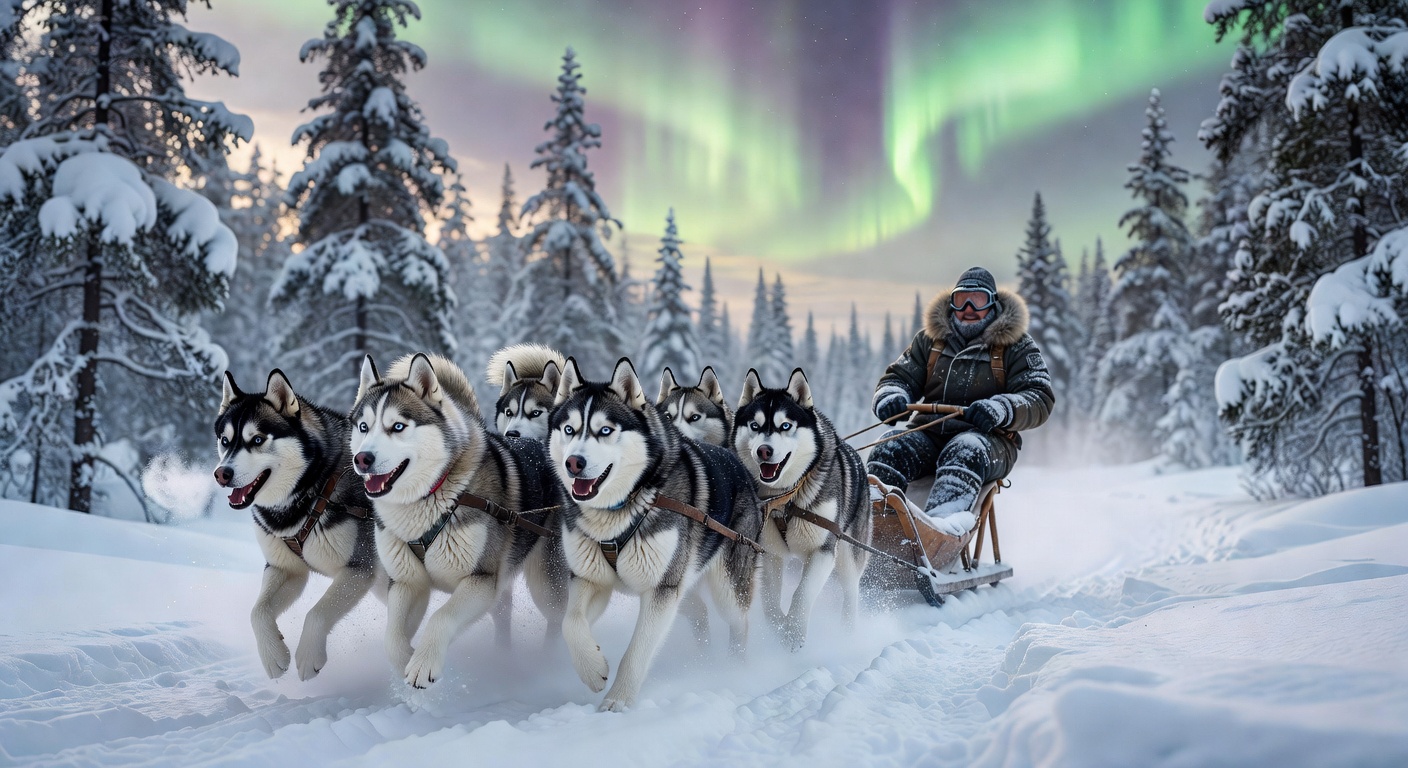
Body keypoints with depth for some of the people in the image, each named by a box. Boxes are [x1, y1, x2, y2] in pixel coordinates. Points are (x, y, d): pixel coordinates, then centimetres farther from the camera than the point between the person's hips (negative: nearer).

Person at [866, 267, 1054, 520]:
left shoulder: (1016, 346, 7)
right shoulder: (931, 339, 18)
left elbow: (1041, 400, -4)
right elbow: (900, 376, 17)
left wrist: (1001, 410, -27)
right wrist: (890, 397, -11)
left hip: (987, 437, -4)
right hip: (928, 430, 4)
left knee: (965, 452, -37)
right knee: (890, 449, -26)